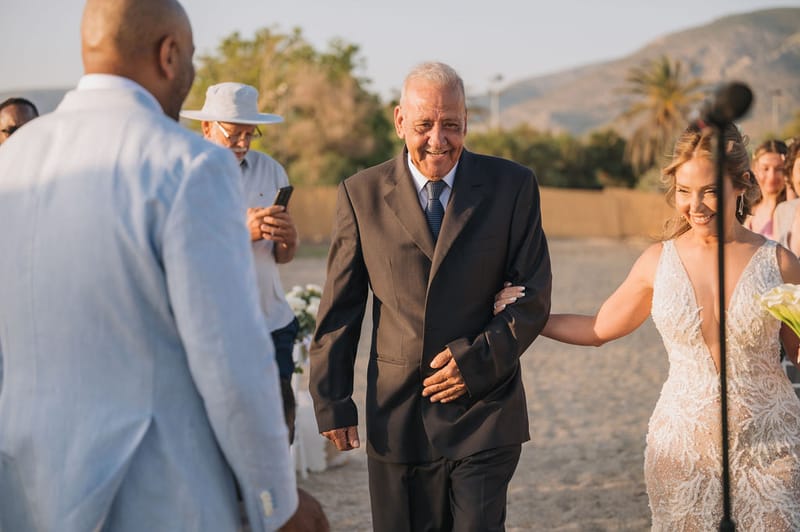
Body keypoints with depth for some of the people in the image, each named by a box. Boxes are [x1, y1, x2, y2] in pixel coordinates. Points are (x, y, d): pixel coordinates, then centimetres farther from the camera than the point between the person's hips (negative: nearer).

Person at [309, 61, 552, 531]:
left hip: (484, 412, -1)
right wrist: (332, 401, 3)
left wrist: (476, 361, -13)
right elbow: (340, 310, 5)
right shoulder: (361, 194, 1)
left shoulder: (512, 186, 0)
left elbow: (533, 297, 0)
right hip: (396, 417, 1)